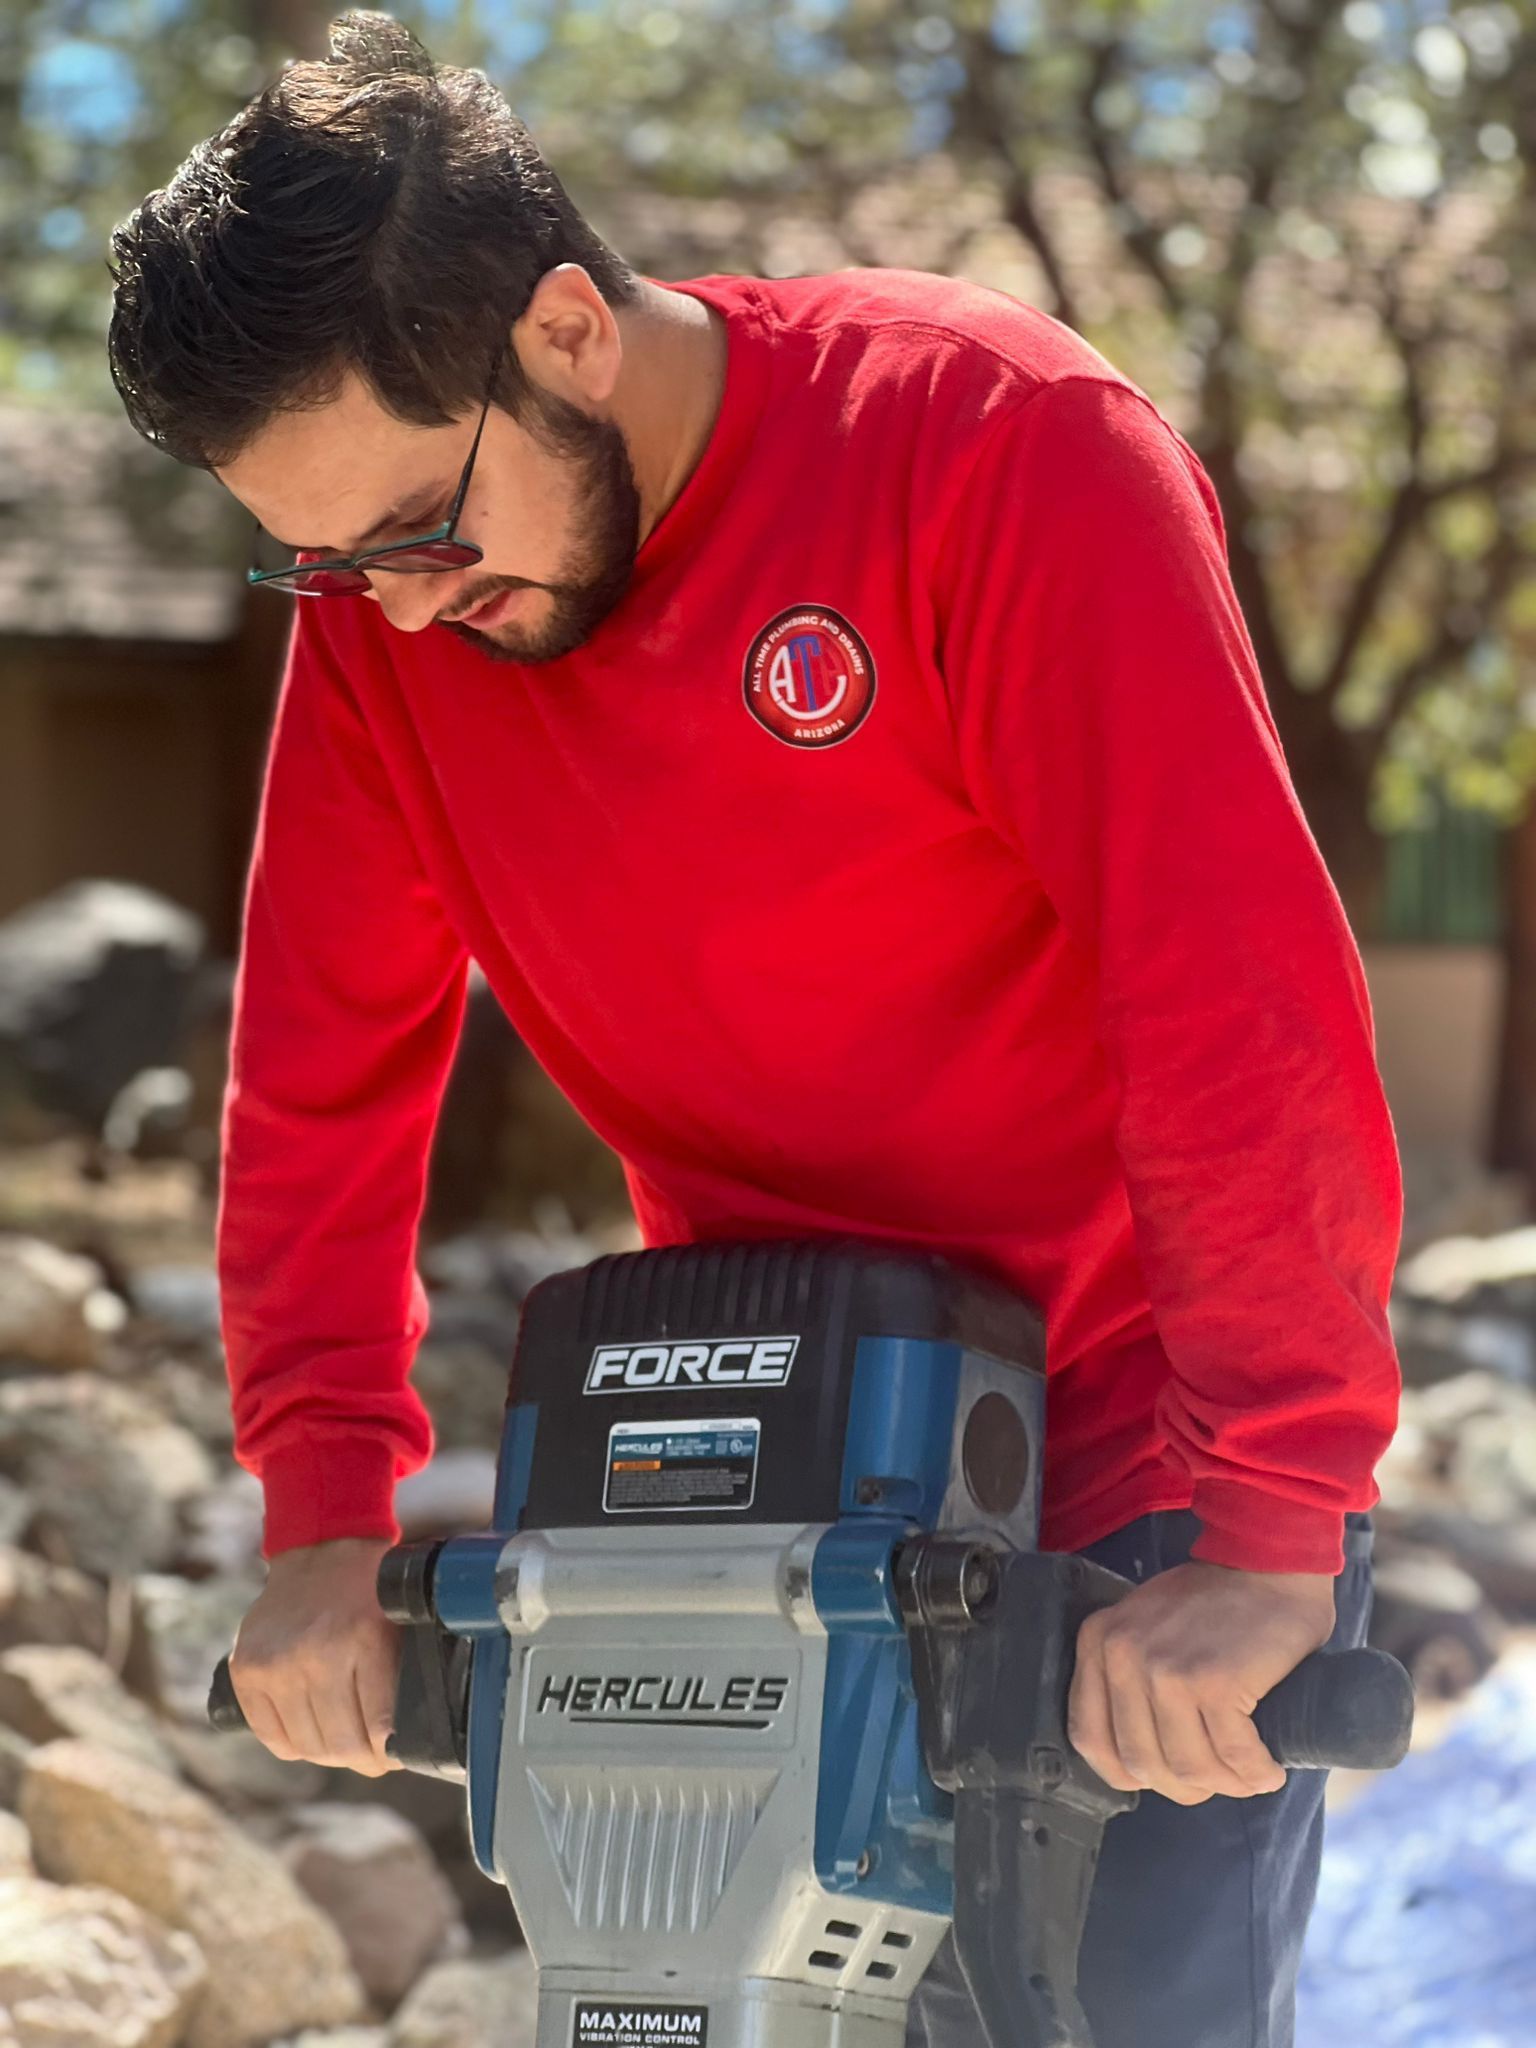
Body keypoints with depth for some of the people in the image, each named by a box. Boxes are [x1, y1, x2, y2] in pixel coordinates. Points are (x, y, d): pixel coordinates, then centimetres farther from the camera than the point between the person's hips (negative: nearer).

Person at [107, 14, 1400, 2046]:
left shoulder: (993, 438, -22)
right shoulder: (376, 598, -4)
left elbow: (1239, 991, -27)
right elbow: (323, 1065, 1)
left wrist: (1267, 1531, -28)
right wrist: (325, 1514, -5)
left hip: (1139, 1448, -4)